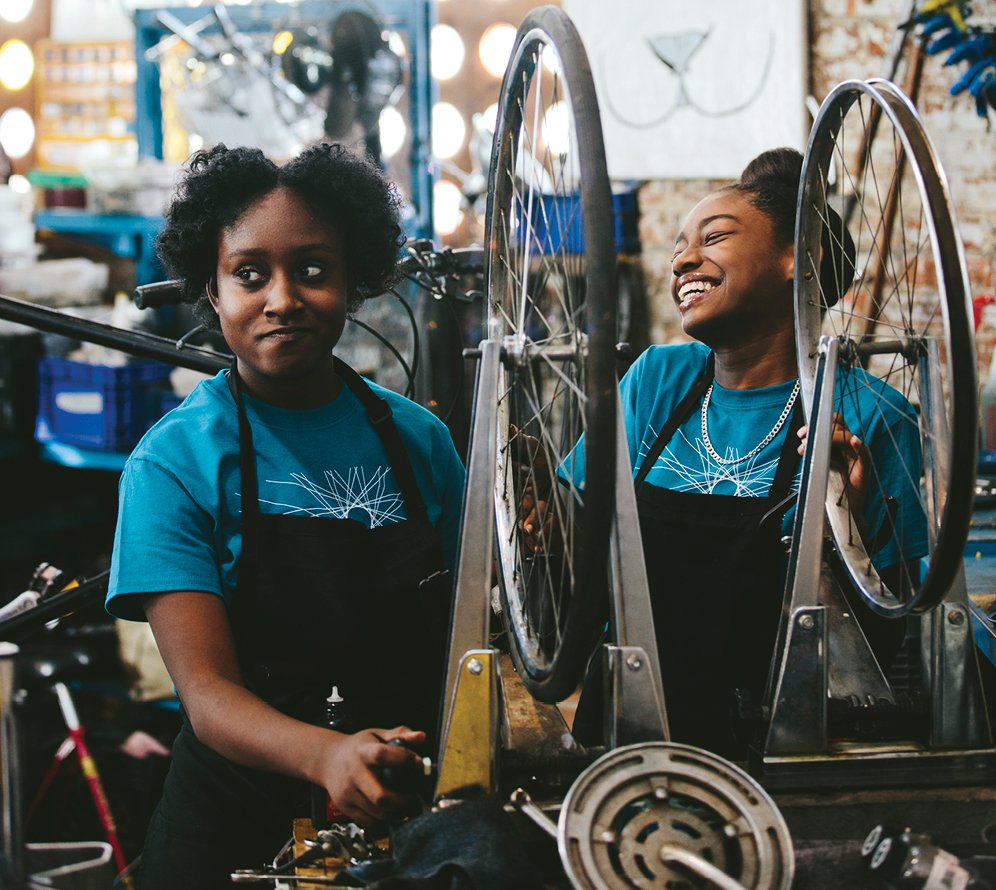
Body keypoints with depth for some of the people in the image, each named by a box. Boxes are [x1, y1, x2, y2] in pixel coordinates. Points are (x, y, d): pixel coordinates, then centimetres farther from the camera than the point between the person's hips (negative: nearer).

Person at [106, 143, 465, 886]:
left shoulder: (417, 437, 3)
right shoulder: (173, 461, -9)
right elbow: (207, 691, -17)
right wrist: (326, 754, -37)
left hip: (411, 816, 4)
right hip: (243, 825, -3)